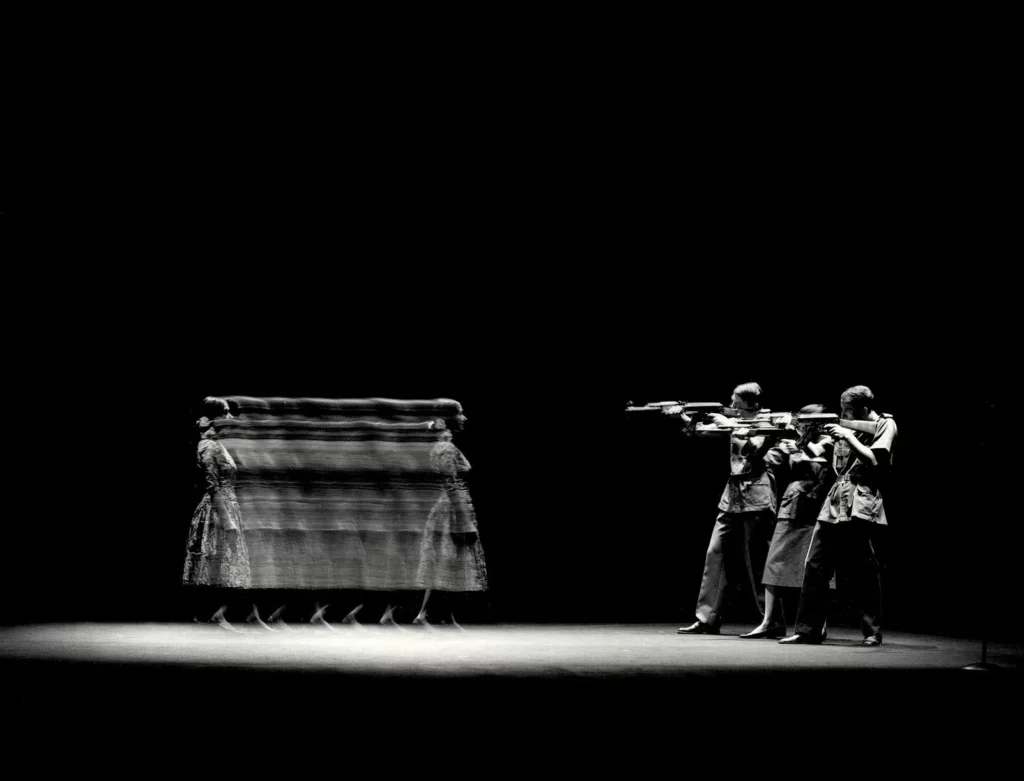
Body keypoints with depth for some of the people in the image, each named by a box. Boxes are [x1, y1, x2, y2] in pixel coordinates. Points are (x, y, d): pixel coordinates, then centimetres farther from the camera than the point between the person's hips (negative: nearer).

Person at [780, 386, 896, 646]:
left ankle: (872, 632, 7)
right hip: (834, 505, 6)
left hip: (863, 508, -6)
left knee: (865, 573, -2)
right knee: (814, 566, -1)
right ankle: (808, 630, 2)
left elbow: (875, 462, -11)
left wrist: (848, 437, -9)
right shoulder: (847, 428, 19)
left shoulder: (885, 425, 1)